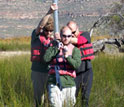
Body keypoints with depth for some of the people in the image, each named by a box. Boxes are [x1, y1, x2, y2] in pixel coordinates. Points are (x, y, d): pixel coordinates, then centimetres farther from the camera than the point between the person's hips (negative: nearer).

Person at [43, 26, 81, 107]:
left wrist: (67, 56, -24)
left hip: (68, 83, 1)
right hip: (54, 83, 0)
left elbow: (77, 65, -11)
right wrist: (56, 48, -12)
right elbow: (46, 59, -5)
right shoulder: (54, 46, 9)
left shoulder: (75, 50, 4)